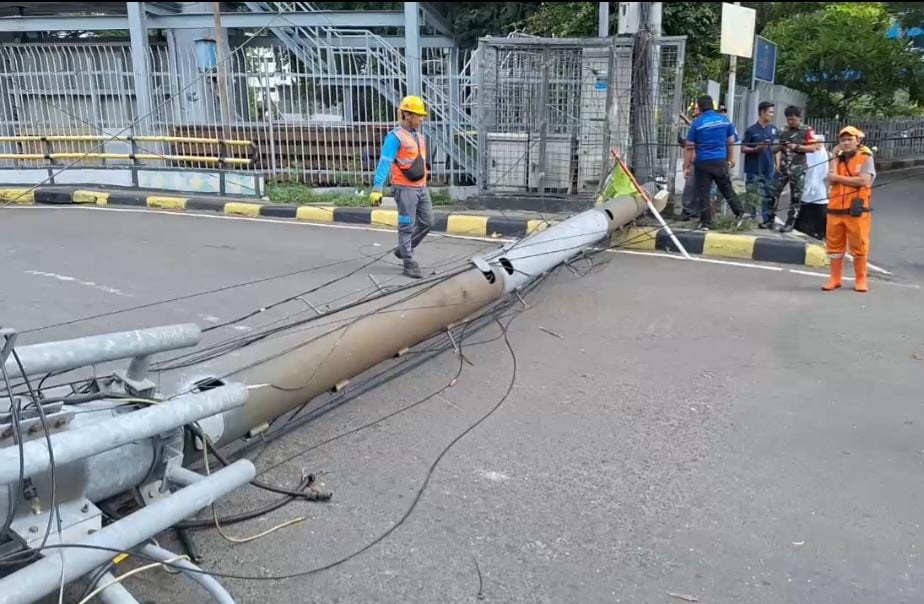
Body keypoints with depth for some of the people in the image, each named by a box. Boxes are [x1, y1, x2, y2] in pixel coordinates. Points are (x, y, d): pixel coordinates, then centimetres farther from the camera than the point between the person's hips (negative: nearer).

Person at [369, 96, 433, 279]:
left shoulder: (420, 136, 13)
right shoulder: (395, 137, -12)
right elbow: (384, 163, -18)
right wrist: (377, 188, -26)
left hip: (421, 188, 8)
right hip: (405, 188, -8)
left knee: (427, 222, 10)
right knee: (407, 226, -1)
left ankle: (404, 250, 27)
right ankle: (409, 263, 7)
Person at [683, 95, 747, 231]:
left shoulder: (697, 123, -5)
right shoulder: (724, 120, 6)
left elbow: (690, 147, -6)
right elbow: (731, 141, 13)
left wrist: (686, 167, -2)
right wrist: (731, 159, 24)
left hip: (702, 162, -3)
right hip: (721, 161, 3)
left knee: (702, 193, 3)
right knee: (727, 189, 17)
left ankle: (705, 223, 4)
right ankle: (740, 213, 15)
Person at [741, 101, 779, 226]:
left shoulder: (774, 129, 9)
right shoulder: (751, 130, -3)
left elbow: (775, 148, 14)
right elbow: (743, 149, -2)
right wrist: (755, 149, -17)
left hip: (769, 169, 4)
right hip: (754, 170, -4)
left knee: (769, 196, 5)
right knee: (752, 196, 0)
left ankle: (768, 220, 13)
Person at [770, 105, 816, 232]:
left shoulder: (807, 131, -2)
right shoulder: (784, 130, 12)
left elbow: (812, 148, -8)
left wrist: (796, 147, -17)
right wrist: (780, 147, -3)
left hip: (798, 168, -4)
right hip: (783, 167, 5)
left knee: (795, 196, 2)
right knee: (774, 192, 0)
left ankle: (790, 223, 7)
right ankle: (770, 220, 6)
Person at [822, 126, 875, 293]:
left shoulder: (866, 158, -1)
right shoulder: (838, 158, 14)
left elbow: (863, 181, -16)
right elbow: (831, 179, -3)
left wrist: (838, 177, -8)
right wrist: (835, 157, -1)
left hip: (857, 210, -4)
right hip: (835, 209, 5)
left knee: (859, 246, 1)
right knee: (834, 245, 8)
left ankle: (861, 280, 12)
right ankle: (835, 279, 17)